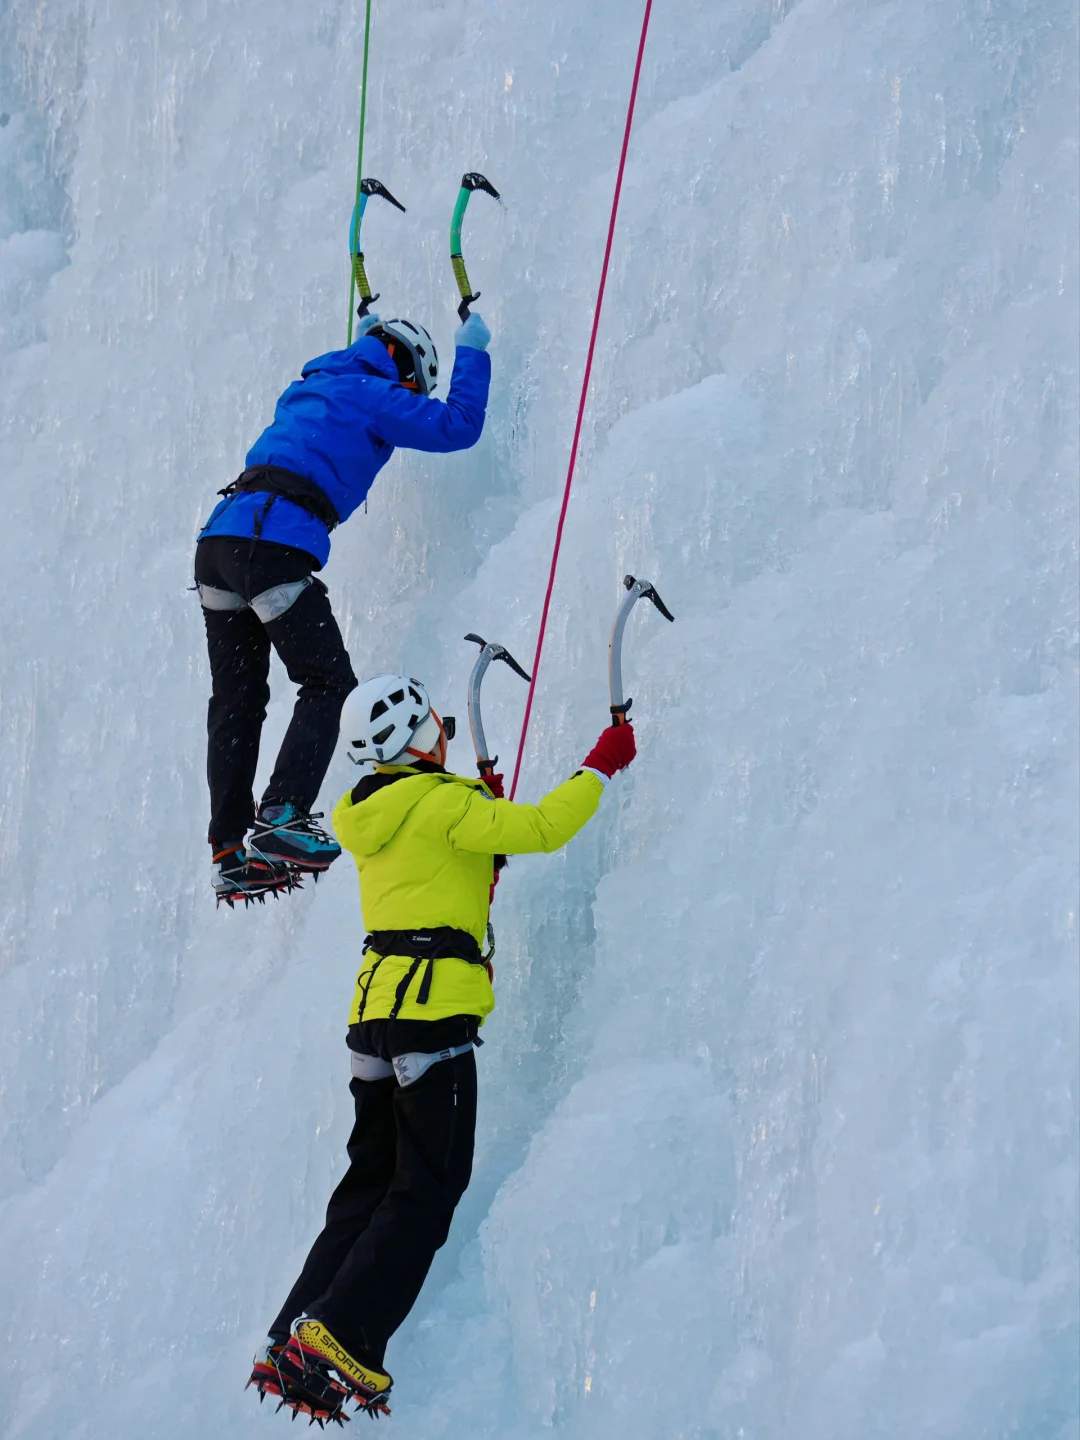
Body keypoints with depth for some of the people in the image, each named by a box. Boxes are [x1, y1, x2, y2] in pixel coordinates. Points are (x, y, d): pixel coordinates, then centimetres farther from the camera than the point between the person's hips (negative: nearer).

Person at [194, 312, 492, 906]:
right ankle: (280, 817, -16)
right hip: (273, 548, -8)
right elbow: (458, 426, 4)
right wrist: (472, 352, 17)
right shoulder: (372, 395, 6)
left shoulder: (310, 387, 29)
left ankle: (229, 854, 9)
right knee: (329, 682, -1)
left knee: (235, 702, 10)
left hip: (217, 541, 8)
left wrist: (361, 340, 66)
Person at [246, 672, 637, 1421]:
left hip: (375, 1005, 8)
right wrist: (601, 767, -1)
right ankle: (340, 1337, -12)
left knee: (370, 1185, 13)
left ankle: (291, 1346, 8)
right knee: (427, 1191, -4)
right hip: (433, 1006, -8)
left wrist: (486, 806, 30)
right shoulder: (441, 802, -9)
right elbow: (542, 828, -14)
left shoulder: (367, 814, 17)